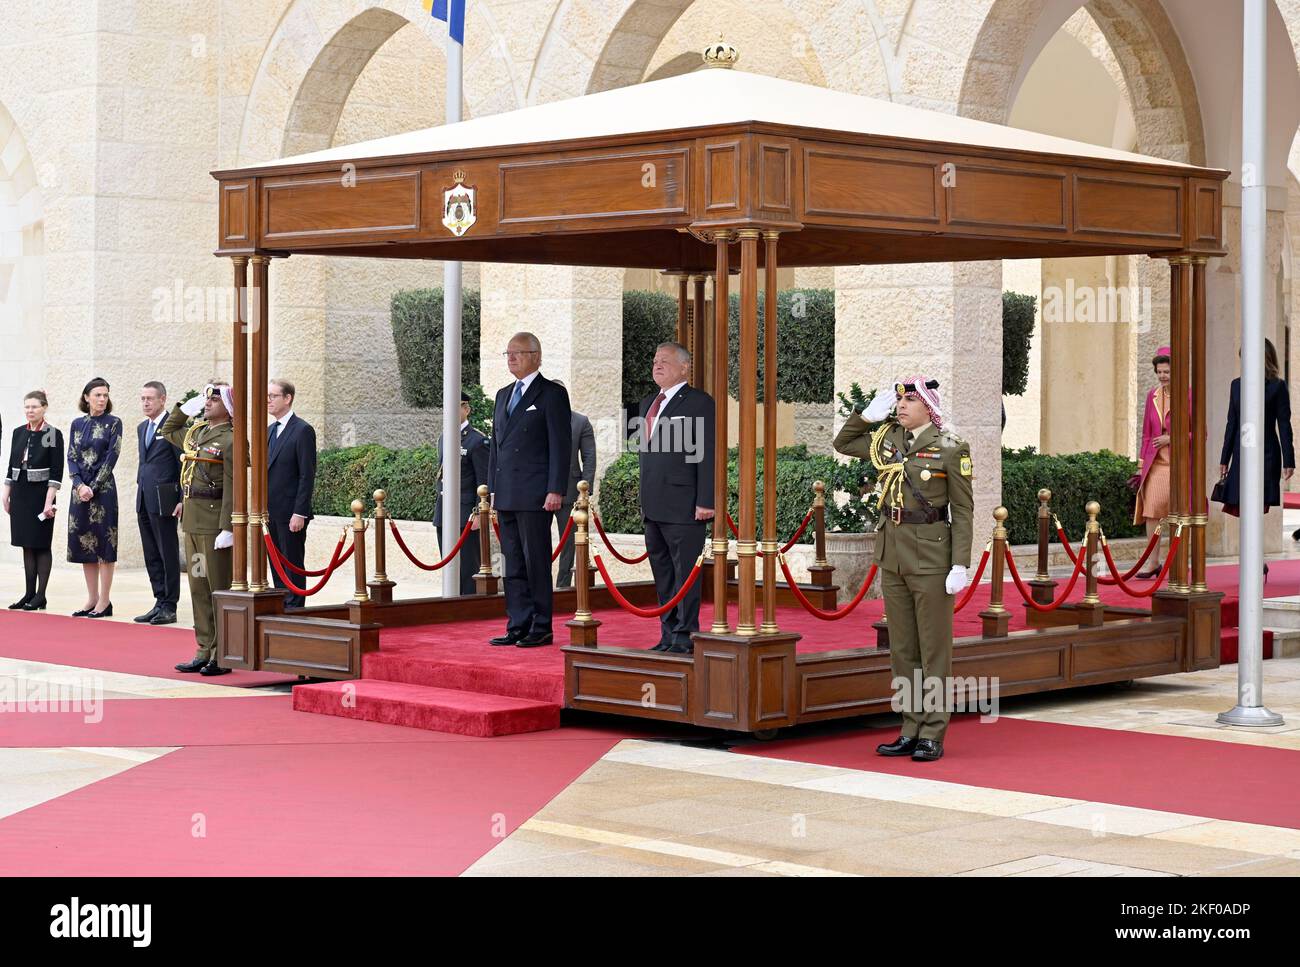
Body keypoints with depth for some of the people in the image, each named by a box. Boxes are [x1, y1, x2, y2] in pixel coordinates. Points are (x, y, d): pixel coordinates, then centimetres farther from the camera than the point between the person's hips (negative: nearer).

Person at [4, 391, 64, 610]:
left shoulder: (53, 434, -6)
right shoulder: (18, 433, 9)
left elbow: (56, 472, -10)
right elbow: (12, 466, 13)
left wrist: (49, 501, -16)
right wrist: (6, 495, 8)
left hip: (41, 493, -5)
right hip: (20, 493, 5)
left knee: (42, 545, -2)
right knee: (27, 545, 6)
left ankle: (41, 595, 1)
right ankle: (29, 593, 10)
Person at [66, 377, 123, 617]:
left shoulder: (113, 423, -1)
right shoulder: (77, 424, 10)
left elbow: (111, 457, -8)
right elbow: (71, 457, 6)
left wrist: (93, 488, -12)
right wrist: (79, 485, -9)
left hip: (102, 489, -5)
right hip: (80, 489, 5)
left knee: (104, 542, -4)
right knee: (83, 542, 6)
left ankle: (105, 601, 0)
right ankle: (92, 598, 13)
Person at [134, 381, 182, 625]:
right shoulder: (142, 428, 17)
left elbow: (184, 463, -10)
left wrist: (182, 499, -14)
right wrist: (140, 491, 17)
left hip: (163, 499, -8)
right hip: (144, 500, 8)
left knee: (168, 554, -2)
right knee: (152, 556, 10)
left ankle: (169, 607, 2)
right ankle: (160, 603, 16)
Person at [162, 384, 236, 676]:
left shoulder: (230, 441, -11)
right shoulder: (195, 432, 14)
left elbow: (232, 489, -16)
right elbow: (168, 431, 35)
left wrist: (227, 529, -21)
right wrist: (186, 407, 19)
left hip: (214, 522, -9)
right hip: (192, 519, 9)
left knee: (218, 589, -3)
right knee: (199, 589, 11)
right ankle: (205, 651, 17)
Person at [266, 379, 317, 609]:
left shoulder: (303, 430, -9)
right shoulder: (269, 430, 16)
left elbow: (307, 475, -13)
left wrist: (299, 513, -17)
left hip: (291, 513, -8)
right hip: (270, 513, 8)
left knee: (292, 567, -4)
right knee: (277, 568, 10)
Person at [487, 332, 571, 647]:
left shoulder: (552, 394, -3)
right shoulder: (503, 395, 19)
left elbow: (560, 445, -8)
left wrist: (556, 491, -15)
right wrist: (493, 489, 15)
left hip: (535, 495, -7)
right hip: (506, 496, 7)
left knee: (537, 562, -4)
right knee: (513, 564, 8)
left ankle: (541, 628, 1)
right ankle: (518, 626, 12)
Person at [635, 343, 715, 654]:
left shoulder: (699, 403, -6)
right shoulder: (647, 404, 19)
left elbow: (708, 455, -10)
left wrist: (705, 501, -16)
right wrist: (644, 498, 19)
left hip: (683, 506, -8)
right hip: (654, 506, 8)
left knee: (685, 571, -5)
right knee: (662, 571, 10)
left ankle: (685, 637, -2)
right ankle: (669, 635, 16)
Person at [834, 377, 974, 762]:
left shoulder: (950, 448, -7)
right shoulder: (888, 438, 8)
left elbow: (963, 511, -7)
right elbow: (843, 443, 22)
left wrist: (960, 565, -13)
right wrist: (869, 414, 7)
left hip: (931, 557, -6)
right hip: (893, 554, 6)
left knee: (934, 648, 0)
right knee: (902, 648, 10)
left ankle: (933, 735, 5)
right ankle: (911, 730, 16)